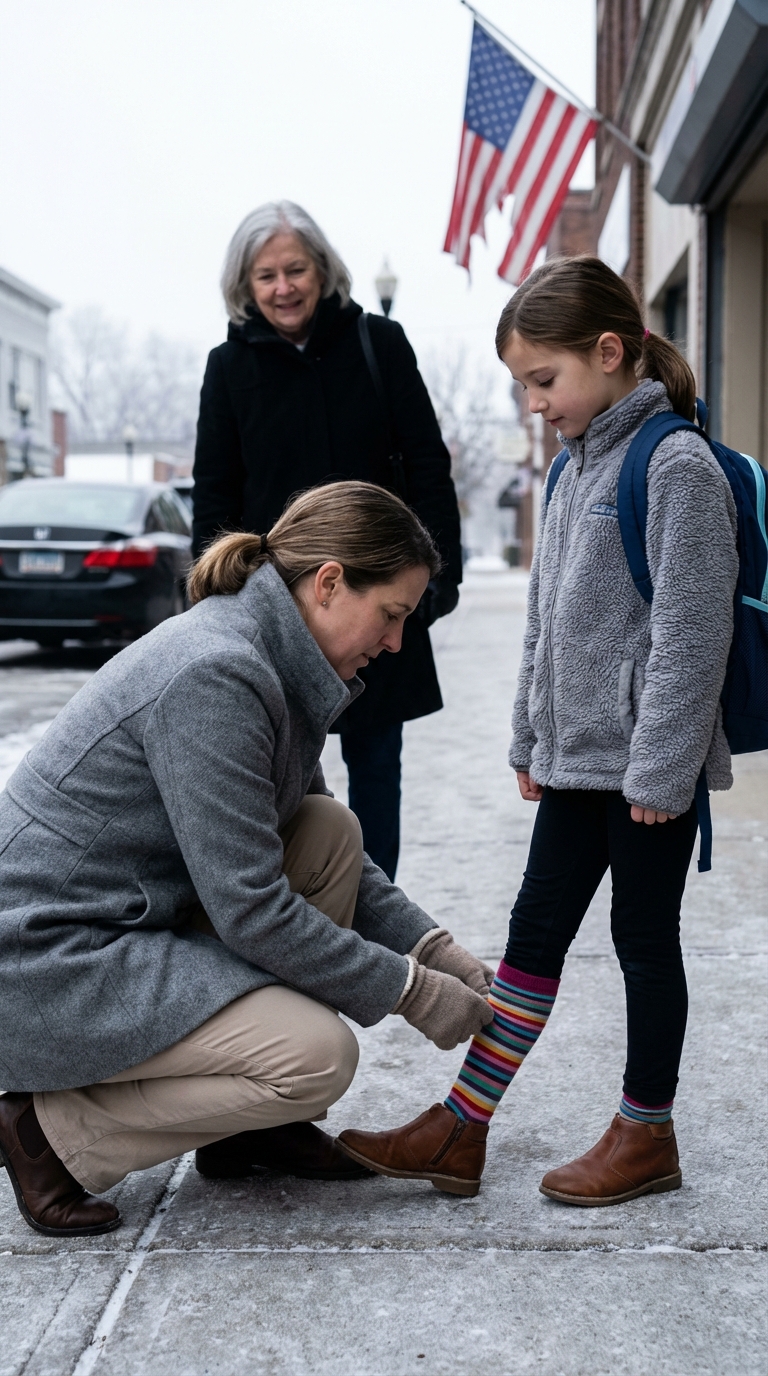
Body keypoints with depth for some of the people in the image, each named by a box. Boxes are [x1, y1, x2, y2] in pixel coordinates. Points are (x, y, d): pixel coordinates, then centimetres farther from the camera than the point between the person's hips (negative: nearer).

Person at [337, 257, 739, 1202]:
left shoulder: (677, 465, -14)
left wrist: (660, 765, -20)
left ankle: (646, 1137, 21)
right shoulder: (573, 469, 12)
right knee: (535, 931, 10)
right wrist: (531, 740, 16)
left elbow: (691, 630, -19)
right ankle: (459, 1133, 17)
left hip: (648, 764, -8)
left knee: (644, 939, 4)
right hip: (575, 757, 8)